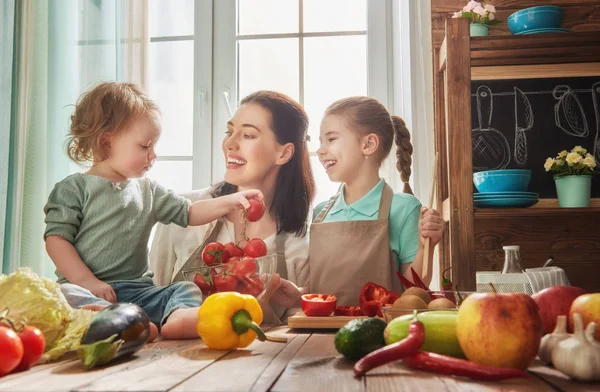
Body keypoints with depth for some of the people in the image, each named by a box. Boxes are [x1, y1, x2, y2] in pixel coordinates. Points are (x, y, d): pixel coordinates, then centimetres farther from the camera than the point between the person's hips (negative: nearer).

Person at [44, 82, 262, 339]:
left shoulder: (148, 191, 17)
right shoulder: (74, 188, 3)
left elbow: (189, 213, 16)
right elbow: (56, 239, -4)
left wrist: (229, 202, 2)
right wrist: (88, 282, -15)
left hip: (136, 289, 5)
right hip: (87, 288, -4)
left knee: (187, 290, -16)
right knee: (66, 295, -35)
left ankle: (178, 319, -50)